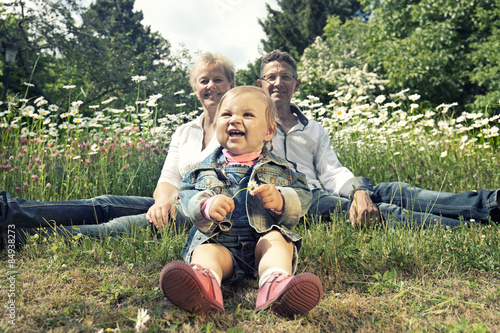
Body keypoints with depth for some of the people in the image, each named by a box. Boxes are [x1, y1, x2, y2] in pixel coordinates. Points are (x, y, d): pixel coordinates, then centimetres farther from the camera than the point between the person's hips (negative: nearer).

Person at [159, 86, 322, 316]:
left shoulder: (279, 168, 13)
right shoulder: (207, 167, 15)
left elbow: (303, 196, 6)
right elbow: (186, 194, 7)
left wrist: (281, 201, -18)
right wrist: (206, 207, -18)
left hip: (263, 239, 1)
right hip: (218, 241, 0)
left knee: (276, 240, -29)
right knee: (206, 252, -29)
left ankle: (274, 285, -57)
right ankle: (205, 283, -62)